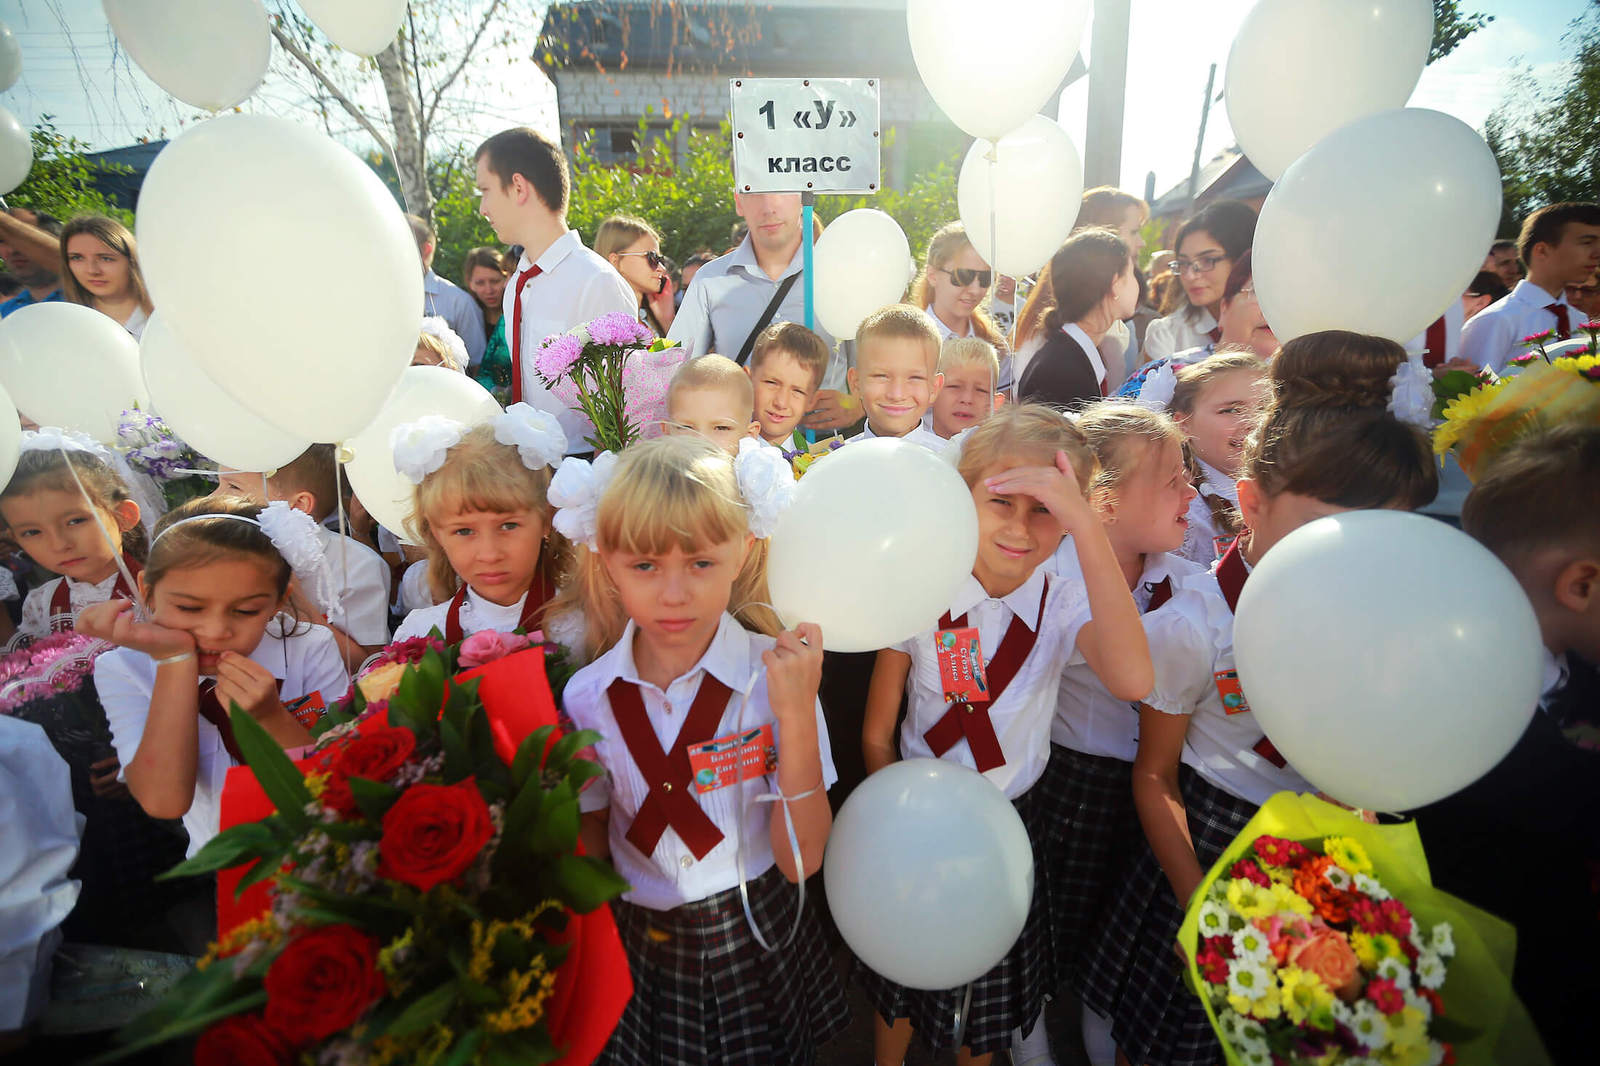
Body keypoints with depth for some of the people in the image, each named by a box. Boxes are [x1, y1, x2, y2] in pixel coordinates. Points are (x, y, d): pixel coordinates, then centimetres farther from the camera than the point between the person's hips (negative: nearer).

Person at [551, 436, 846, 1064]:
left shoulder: (773, 674, -21)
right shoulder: (588, 697, -14)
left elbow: (802, 861, -22)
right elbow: (590, 842, 2)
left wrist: (798, 718, -33)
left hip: (759, 941, -1)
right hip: (641, 949, 2)